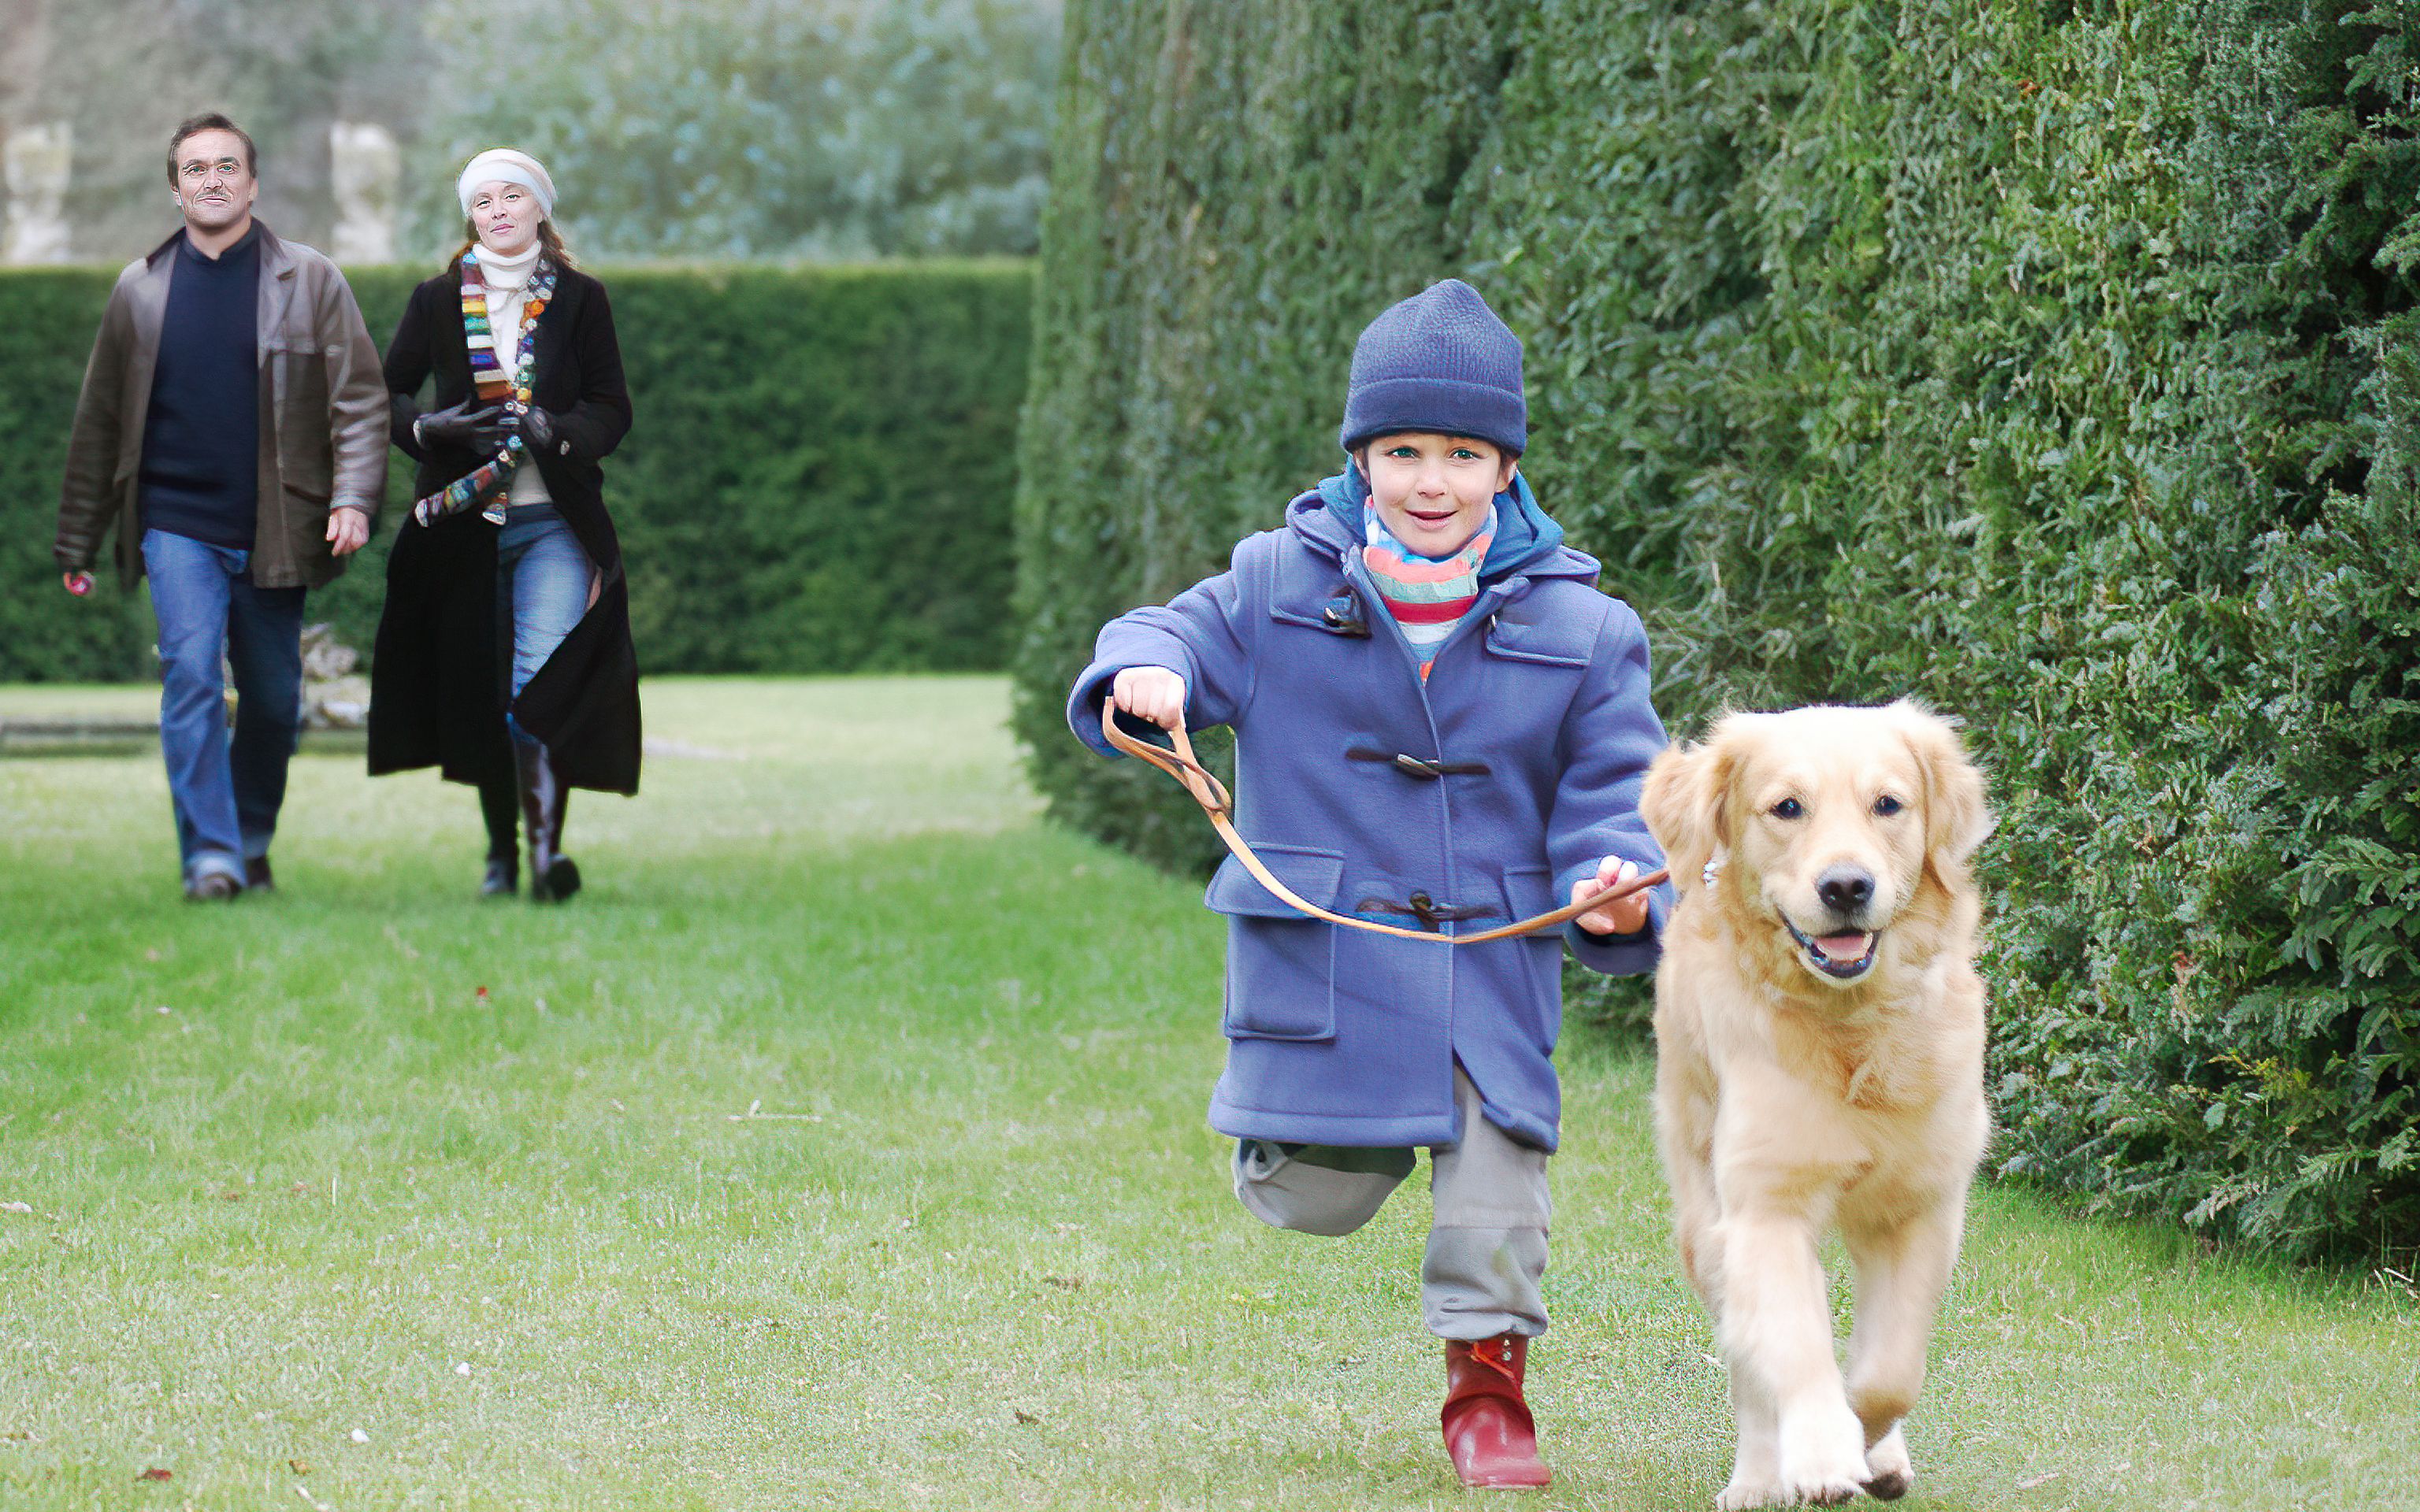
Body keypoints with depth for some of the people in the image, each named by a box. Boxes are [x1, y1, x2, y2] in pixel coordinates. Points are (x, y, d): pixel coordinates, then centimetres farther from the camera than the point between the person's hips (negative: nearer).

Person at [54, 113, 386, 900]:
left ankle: (252, 843, 28)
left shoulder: (311, 282, 4)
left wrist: (353, 499, -14)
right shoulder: (140, 289, 8)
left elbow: (359, 399, 1)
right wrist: (76, 542, 14)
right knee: (191, 673, -16)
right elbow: (99, 421, 13)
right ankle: (210, 857, -17)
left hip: (275, 531, 0)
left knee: (273, 700, 7)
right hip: (177, 524, 0)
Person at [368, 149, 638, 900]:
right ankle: (500, 853, 18)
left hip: (554, 522, -2)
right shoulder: (437, 301, 8)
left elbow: (612, 408, 4)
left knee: (545, 682, -18)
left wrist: (560, 434, -17)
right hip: (464, 522, 2)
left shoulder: (579, 300, 6)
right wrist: (428, 430, -9)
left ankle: (547, 848, -27)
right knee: (478, 690, 6)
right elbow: (386, 392, 13)